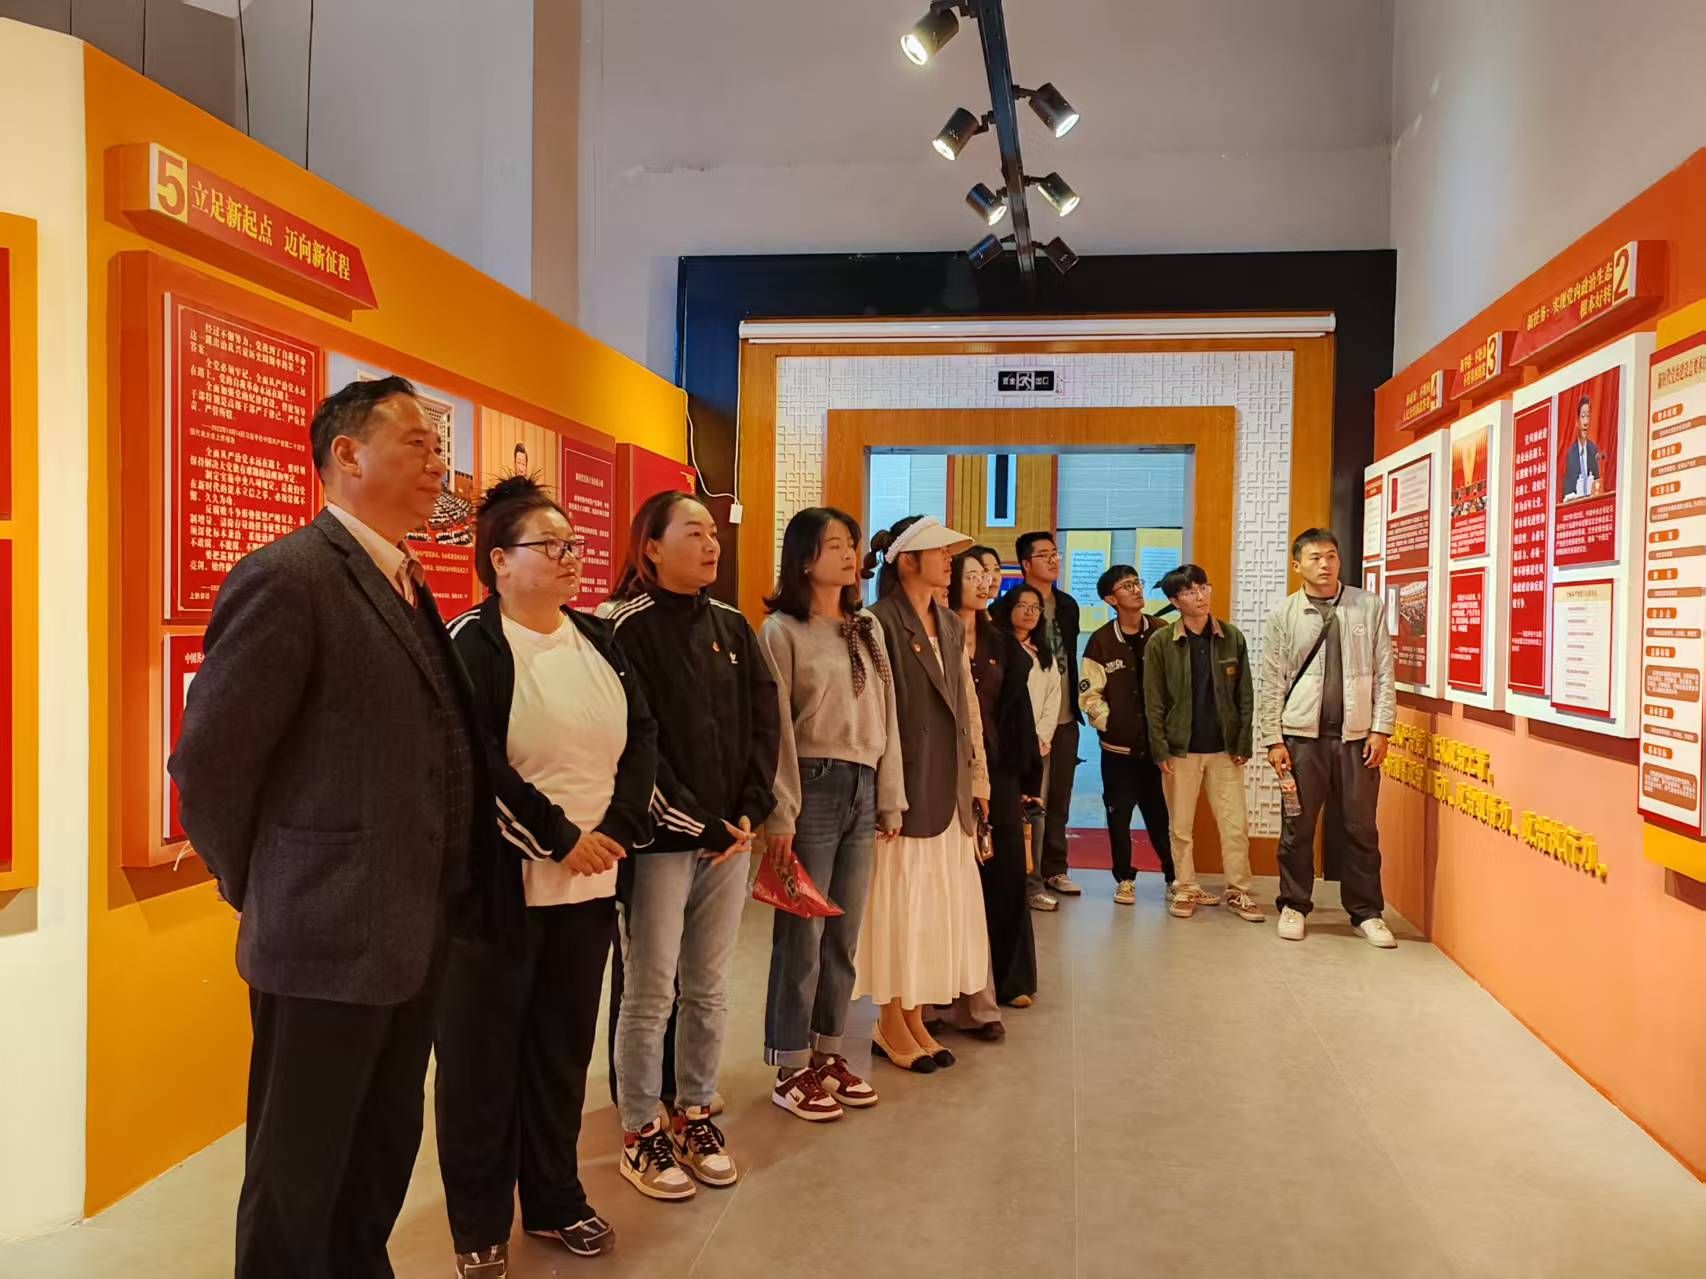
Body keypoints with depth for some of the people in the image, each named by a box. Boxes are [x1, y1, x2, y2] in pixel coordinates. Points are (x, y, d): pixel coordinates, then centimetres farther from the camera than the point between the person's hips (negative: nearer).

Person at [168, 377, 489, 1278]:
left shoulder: (405, 583, 11)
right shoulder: (288, 577, -17)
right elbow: (207, 762, -17)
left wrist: (447, 898, 11)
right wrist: (257, 892, -4)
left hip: (415, 932, 8)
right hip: (329, 937, -8)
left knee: (383, 1153, 22)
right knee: (298, 1172, 11)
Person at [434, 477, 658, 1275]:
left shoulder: (598, 641, 9)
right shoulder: (473, 645, -10)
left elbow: (643, 736, 6)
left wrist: (617, 829, -7)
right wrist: (558, 838, -16)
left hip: (588, 881, 6)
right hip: (497, 882, -6)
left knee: (564, 1046, 15)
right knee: (483, 1053, 7)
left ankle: (554, 1200, 32)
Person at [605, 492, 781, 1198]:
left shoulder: (733, 627, 10)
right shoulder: (627, 627, -8)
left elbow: (764, 722, 8)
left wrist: (748, 812, -3)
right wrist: (695, 823, -12)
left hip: (729, 836, 6)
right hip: (659, 839, -5)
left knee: (709, 989, 14)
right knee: (649, 995, 4)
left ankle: (694, 1115, 29)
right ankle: (640, 1135, 19)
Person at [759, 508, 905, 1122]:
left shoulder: (868, 628, 12)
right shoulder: (782, 631, -7)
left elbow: (885, 717, 13)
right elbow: (774, 729, -10)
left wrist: (890, 799, 11)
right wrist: (779, 815, -14)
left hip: (863, 789, 6)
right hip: (812, 787, -6)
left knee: (843, 934, 13)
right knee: (802, 935, 2)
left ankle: (828, 1052, 27)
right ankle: (790, 1069, 15)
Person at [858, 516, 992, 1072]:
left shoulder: (952, 626, 14)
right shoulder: (881, 622, -10)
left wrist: (977, 776, 15)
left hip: (948, 790, 8)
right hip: (902, 785, -8)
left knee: (937, 903, 11)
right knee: (897, 903, 2)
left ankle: (916, 1018, 23)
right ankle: (891, 1025, 16)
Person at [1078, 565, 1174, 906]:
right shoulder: (1101, 641, -1)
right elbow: (1089, 694, -1)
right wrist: (1109, 723, -9)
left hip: (1158, 742, 0)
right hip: (1118, 745, 0)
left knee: (1161, 813, 5)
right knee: (1119, 813, 7)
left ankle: (1173, 877, 21)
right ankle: (1124, 878, 20)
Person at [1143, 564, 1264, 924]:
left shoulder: (1231, 637, 2)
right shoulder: (1161, 642, -4)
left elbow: (1245, 695, 4)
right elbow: (1153, 701, -3)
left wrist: (1243, 745, -1)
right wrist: (1161, 750, -8)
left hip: (1225, 749, 1)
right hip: (1181, 750, -1)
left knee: (1235, 826, 4)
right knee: (1182, 826, 7)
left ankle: (1238, 892, 17)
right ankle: (1186, 890, 20)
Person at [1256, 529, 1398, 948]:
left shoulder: (1369, 607, 3)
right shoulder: (1284, 614, 2)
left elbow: (1383, 673, 4)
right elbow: (1272, 682, 1)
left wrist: (1381, 729, -2)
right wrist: (1273, 739, -3)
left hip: (1356, 736, 1)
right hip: (1302, 736, 0)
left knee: (1361, 828, 7)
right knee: (1297, 827, 7)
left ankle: (1367, 912, 20)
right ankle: (1294, 906, 21)